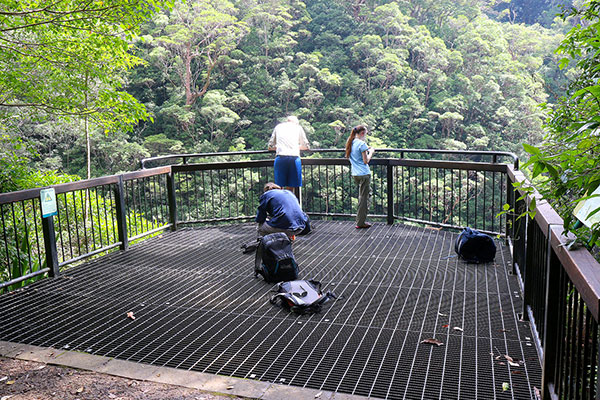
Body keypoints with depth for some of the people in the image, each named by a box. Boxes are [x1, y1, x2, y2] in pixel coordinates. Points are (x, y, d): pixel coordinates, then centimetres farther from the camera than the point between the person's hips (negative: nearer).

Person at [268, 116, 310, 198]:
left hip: (280, 157, 0)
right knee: (290, 188, 2)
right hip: (294, 157, 0)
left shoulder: (278, 127, 24)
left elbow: (270, 147, 23)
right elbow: (306, 146, 26)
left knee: (279, 187, 1)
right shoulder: (298, 127, 22)